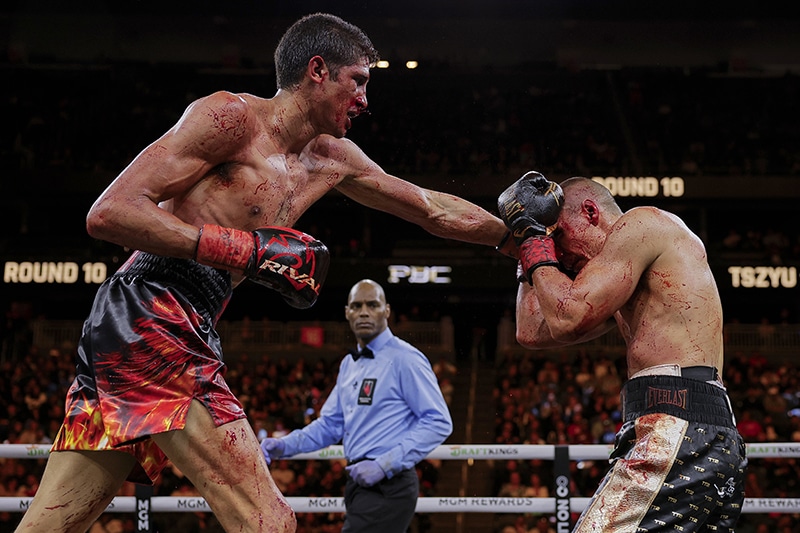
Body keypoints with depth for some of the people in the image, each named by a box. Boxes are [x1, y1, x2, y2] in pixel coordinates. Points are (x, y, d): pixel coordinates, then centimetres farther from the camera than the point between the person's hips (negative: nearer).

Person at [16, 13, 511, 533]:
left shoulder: (330, 160, 21)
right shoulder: (231, 117, -5)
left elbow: (434, 210, 32)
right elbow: (108, 213, -13)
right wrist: (250, 250, -16)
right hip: (151, 320, -9)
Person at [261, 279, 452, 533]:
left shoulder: (405, 359, -10)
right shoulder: (349, 364, 17)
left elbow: (439, 423, -16)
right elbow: (331, 424, 22)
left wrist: (383, 465, -20)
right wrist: (285, 445, 6)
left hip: (387, 485, -9)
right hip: (359, 483, 9)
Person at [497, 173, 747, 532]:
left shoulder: (643, 221, 1)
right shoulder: (620, 288, 29)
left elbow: (567, 318, -9)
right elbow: (532, 333, 27)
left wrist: (536, 237, 6)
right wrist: (533, 247, 29)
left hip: (676, 431, -11)